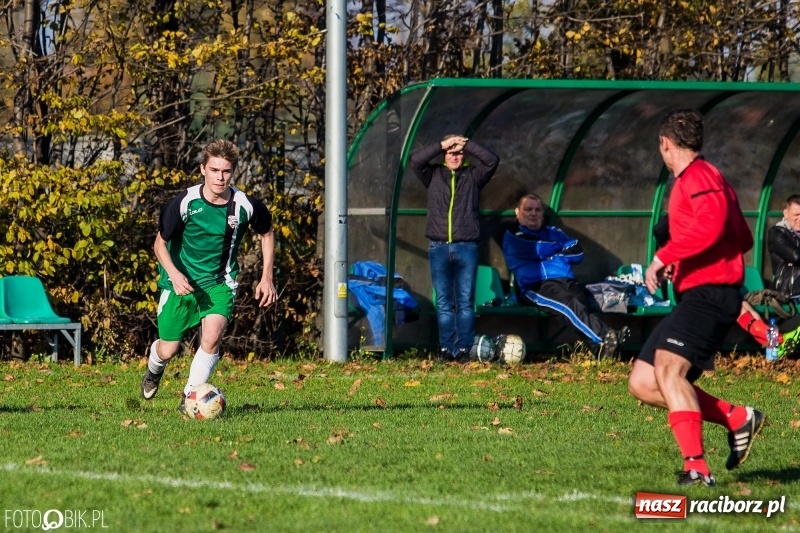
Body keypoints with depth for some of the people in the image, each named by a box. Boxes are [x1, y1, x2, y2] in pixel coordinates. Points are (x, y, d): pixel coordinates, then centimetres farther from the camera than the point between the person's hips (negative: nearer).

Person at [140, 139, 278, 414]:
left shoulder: (246, 206, -13)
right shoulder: (185, 202, -19)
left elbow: (267, 234, 9)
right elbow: (160, 242, -9)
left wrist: (266, 278, 4)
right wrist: (174, 274, -26)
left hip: (219, 281, 0)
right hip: (180, 281, 0)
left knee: (213, 335, -25)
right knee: (168, 349, 6)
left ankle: (190, 397, -9)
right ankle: (154, 370, 44)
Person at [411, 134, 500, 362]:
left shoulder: (473, 176, 10)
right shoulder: (433, 175, 12)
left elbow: (492, 161, -3)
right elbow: (416, 159, -3)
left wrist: (467, 145, -3)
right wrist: (441, 145, -6)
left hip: (466, 247, -1)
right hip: (439, 247, 1)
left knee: (465, 301, -1)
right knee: (444, 303, 2)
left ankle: (464, 349, 0)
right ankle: (446, 349, 4)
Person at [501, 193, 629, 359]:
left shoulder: (554, 233, 31)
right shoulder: (513, 237, 17)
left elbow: (577, 253, 15)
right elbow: (537, 250, -2)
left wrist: (549, 254, 5)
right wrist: (558, 247, 15)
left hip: (567, 281, 4)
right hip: (536, 287, -4)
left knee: (581, 298, -34)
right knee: (570, 304, -37)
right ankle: (604, 337, -61)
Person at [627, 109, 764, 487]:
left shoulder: (699, 175, -7)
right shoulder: (693, 180, 23)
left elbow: (711, 224, -27)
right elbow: (743, 239, 29)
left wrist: (663, 257, -23)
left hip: (709, 294, -11)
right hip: (693, 297, 11)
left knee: (668, 367, -30)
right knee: (642, 383, 4)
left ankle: (696, 467, -38)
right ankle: (737, 418, 6)